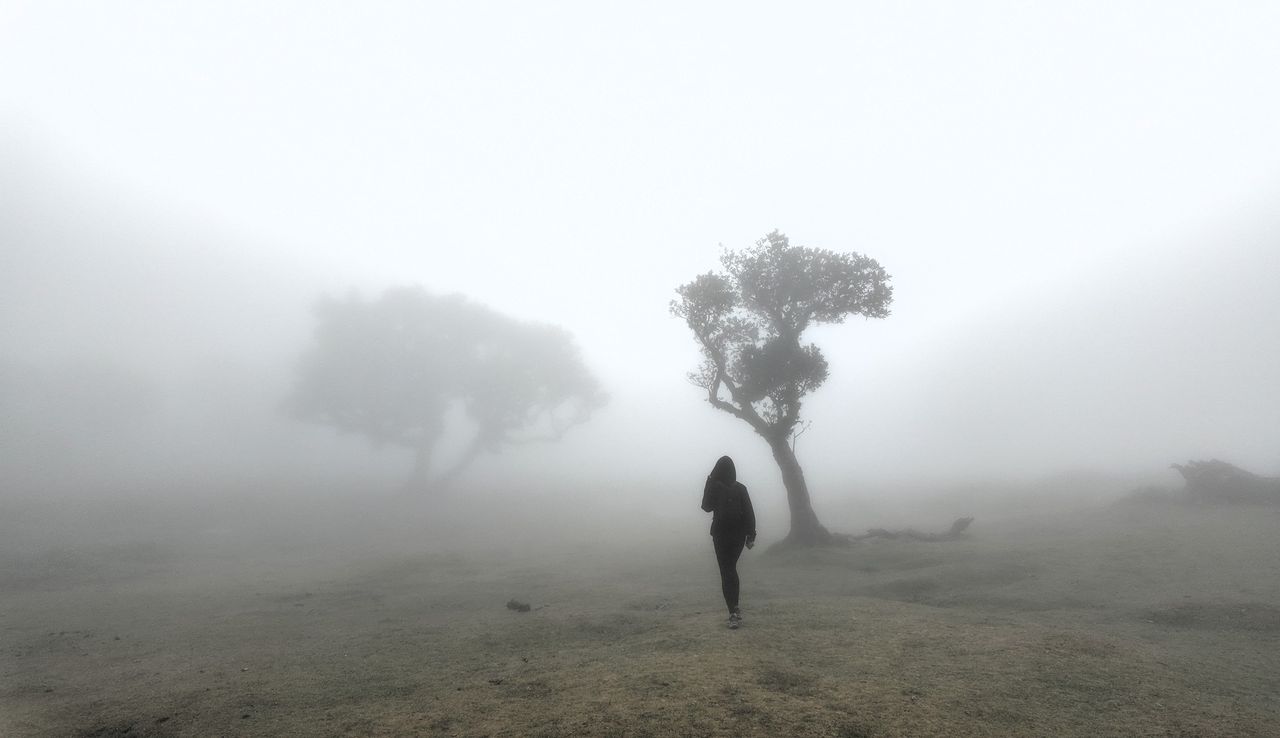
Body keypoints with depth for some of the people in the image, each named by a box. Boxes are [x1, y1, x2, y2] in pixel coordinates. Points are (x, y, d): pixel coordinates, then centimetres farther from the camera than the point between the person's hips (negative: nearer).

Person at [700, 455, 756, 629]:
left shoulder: (714, 486, -8)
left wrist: (708, 483, 2)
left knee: (726, 572, -1)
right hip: (739, 534, 4)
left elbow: (706, 507, 3)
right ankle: (735, 608, 22)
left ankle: (734, 612, -11)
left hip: (721, 534, -4)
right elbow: (750, 513, -2)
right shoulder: (741, 488, 0)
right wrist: (751, 535, 2)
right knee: (731, 568, 18)